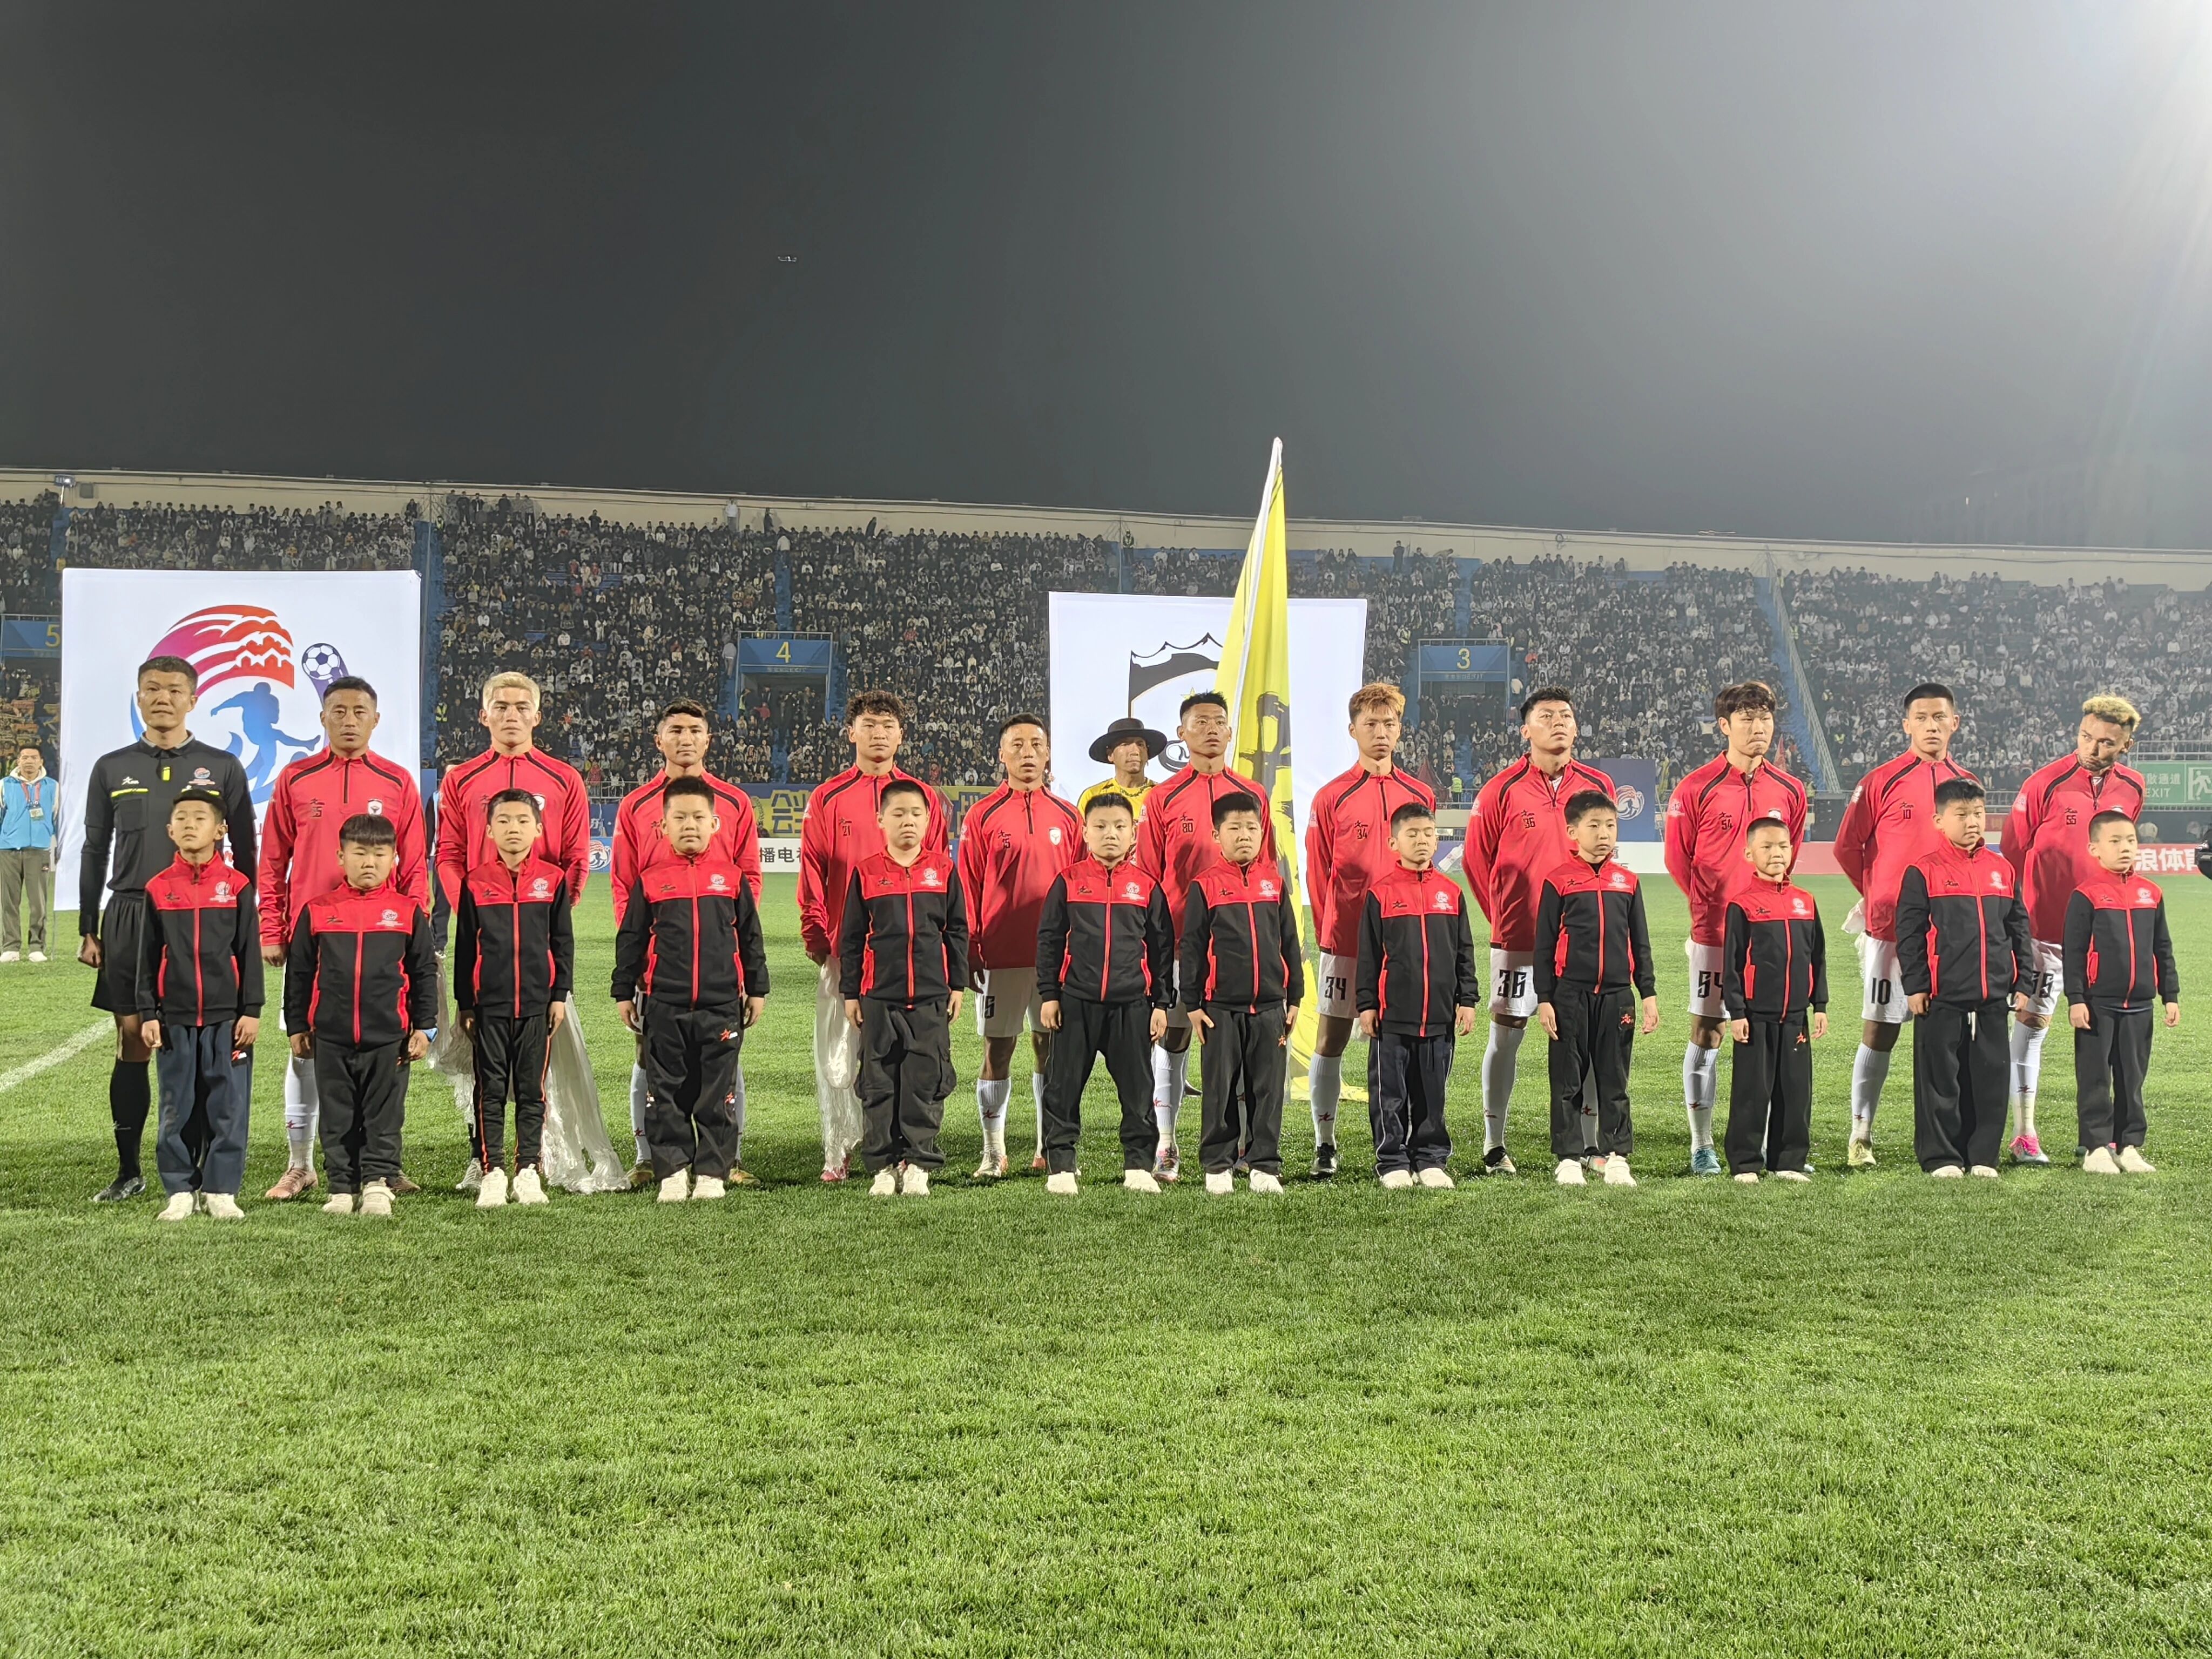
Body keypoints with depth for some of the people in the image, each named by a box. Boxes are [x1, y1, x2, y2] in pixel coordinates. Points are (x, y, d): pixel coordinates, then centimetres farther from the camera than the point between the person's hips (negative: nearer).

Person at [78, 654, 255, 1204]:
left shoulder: (222, 767, 5)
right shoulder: (112, 768, 10)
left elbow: (245, 852, 8)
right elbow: (94, 853, 13)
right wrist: (88, 930, 8)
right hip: (128, 917, 2)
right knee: (132, 1043, 3)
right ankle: (129, 1170, 11)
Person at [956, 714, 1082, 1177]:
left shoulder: (1067, 817, 7)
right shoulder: (983, 816, 1)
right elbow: (968, 890, 0)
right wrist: (970, 954, -5)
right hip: (1000, 955, -2)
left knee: (1050, 1045, 7)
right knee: (998, 1048, 1)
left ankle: (1050, 1147, 16)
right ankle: (993, 1151, 8)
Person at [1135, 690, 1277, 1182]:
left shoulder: (1253, 795, 9)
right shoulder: (1162, 800, 3)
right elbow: (1147, 878, 4)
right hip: (1179, 936, -1)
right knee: (1172, 1038, -1)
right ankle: (1165, 1147, 4)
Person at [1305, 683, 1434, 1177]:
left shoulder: (1421, 796, 9)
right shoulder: (1332, 798, 0)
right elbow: (1318, 875, 3)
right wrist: (1327, 933, 2)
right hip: (1345, 941, -2)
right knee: (1331, 1038, 1)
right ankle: (1325, 1143, 8)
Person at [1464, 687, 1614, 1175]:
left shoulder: (1598, 786, 5)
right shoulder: (1501, 791, -4)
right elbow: (1477, 860, 5)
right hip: (1518, 936, -3)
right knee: (1506, 1035, 1)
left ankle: (1590, 1144, 14)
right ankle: (1494, 1144, 10)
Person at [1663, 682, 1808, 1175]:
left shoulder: (1789, 791, 6)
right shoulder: (1696, 789, -5)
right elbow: (1677, 857, 2)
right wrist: (1710, 902, 0)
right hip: (1714, 931, -3)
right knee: (1706, 1032, 2)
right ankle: (1702, 1147, 8)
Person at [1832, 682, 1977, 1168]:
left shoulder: (1966, 783, 9)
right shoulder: (1881, 781, -3)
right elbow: (1847, 846, 3)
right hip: (1890, 926, -3)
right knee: (1879, 1031, -1)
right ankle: (1861, 1135, 6)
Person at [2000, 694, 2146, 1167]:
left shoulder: (2132, 788, 4)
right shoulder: (2045, 784, -10)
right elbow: (2013, 850, -4)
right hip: (2046, 925, -5)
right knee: (2033, 1020, -3)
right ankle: (2024, 1135, 0)